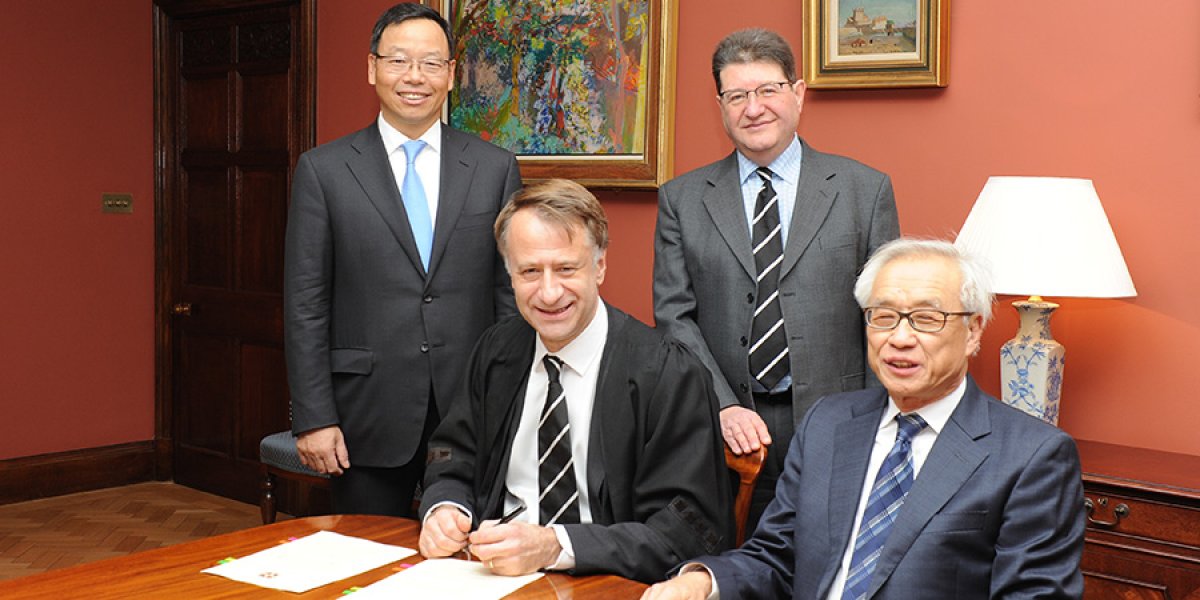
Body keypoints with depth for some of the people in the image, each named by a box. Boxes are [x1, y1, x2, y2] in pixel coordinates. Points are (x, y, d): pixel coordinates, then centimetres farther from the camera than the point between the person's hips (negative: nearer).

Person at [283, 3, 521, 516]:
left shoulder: (495, 168, 5)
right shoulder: (323, 170, 1)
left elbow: (512, 295, 6)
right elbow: (305, 305, -1)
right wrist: (313, 417, -6)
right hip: (368, 422, -1)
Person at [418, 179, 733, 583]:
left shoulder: (670, 376, -13)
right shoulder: (495, 351, 4)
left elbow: (689, 534, -16)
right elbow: (455, 457, 13)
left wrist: (554, 546, -27)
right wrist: (444, 510, -11)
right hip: (494, 575, 4)